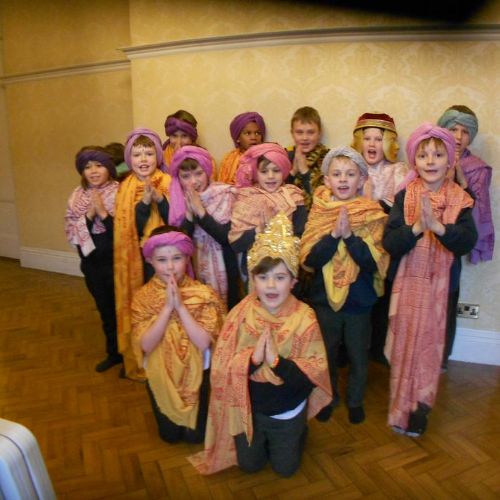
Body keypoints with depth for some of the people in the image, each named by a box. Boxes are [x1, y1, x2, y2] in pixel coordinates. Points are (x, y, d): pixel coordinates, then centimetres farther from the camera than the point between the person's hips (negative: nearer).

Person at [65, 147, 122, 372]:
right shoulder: (77, 196, 3)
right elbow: (70, 232, -2)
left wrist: (103, 213, -25)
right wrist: (89, 215, -16)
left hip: (117, 263, -5)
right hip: (92, 264, 5)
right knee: (105, 310, 19)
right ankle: (114, 353, 37)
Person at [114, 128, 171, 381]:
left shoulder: (168, 183, -4)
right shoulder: (125, 189, 2)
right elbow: (130, 228, -7)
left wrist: (160, 199, -25)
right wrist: (144, 202, -20)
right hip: (137, 259, 2)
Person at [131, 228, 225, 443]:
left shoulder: (203, 294, -19)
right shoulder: (143, 296, -15)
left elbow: (204, 342, -25)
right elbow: (146, 345, -22)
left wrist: (181, 306, -31)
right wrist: (167, 307, -30)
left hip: (197, 374, -1)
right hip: (160, 375, 2)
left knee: (195, 435, 16)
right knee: (169, 435, 21)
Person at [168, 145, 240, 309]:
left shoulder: (224, 195, -9)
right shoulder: (178, 200, -1)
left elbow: (226, 237, -18)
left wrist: (200, 210, -22)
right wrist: (190, 213, -19)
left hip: (222, 269, -2)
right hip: (192, 270, 2)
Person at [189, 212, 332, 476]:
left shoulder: (305, 318, -22)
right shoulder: (240, 315, -19)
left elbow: (317, 372, -21)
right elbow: (220, 369, -18)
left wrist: (277, 360, -33)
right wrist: (253, 357, -34)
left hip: (288, 410, -1)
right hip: (248, 408, 1)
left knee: (285, 468, 21)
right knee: (249, 465, 21)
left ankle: (298, 432, 48)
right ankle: (260, 441, 50)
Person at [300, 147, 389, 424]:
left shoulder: (373, 215, -10)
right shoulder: (317, 213, -7)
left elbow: (374, 262, -17)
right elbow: (310, 259, -14)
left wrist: (349, 235, -28)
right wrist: (334, 234, -27)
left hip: (359, 300, -1)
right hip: (324, 297, 1)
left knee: (358, 356, 17)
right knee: (326, 353, 19)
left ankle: (355, 401, 41)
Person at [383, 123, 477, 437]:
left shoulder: (461, 200, -3)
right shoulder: (404, 197, -5)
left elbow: (468, 242, -18)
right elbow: (390, 243, -14)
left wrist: (438, 226, -34)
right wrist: (416, 228, -31)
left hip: (440, 284, 0)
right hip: (408, 282, 0)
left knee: (430, 343, 10)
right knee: (405, 343, 10)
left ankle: (420, 407, 31)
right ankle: (401, 409, 30)